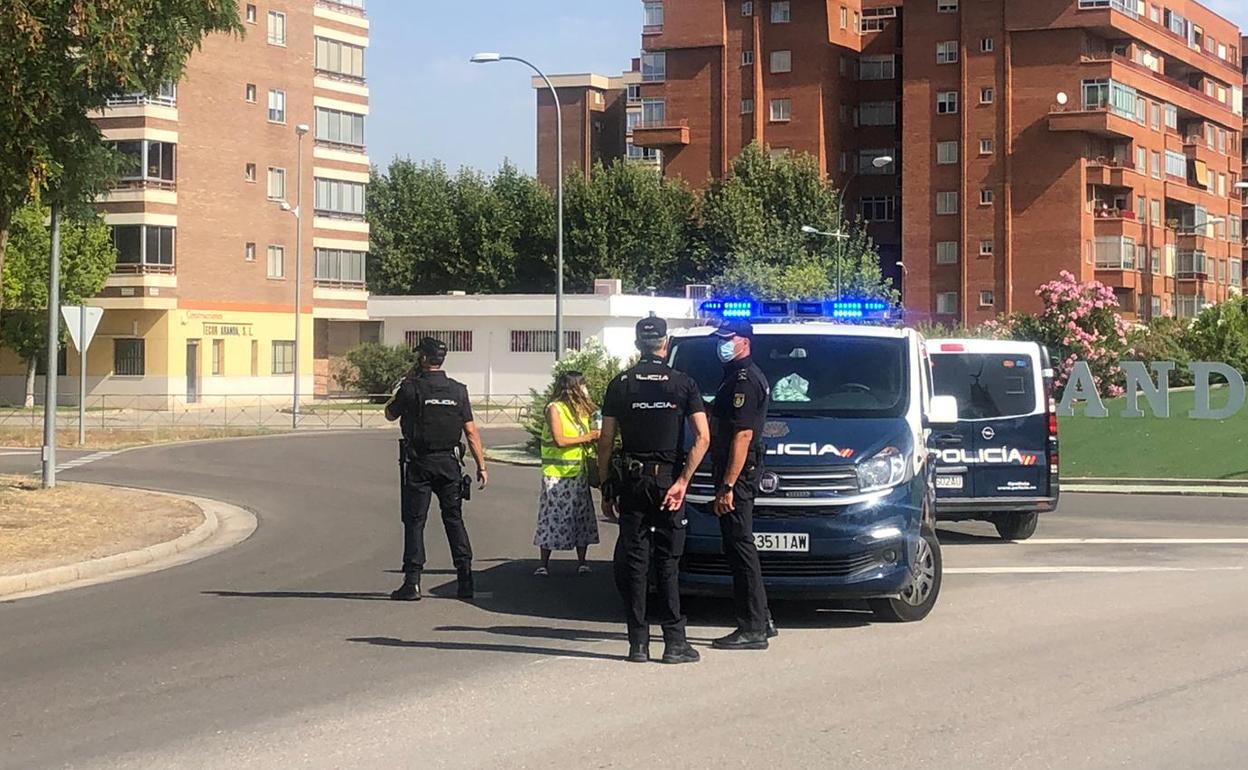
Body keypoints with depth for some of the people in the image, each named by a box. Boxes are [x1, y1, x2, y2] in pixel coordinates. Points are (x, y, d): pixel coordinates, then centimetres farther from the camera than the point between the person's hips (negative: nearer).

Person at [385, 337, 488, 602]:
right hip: (450, 462, 3)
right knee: (454, 518, 11)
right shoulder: (458, 390, 2)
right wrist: (481, 465, 5)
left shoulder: (411, 388, -8)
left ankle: (412, 582, -7)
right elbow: (471, 432, 1)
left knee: (414, 521, 0)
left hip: (420, 463, -3)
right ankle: (465, 579, 9)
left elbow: (390, 414, 9)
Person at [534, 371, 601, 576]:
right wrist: (586, 438, -11)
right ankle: (544, 565, 1)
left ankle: (581, 562, 11)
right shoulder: (554, 409, -7)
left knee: (582, 516, 4)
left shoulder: (582, 410, 14)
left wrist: (595, 438, -1)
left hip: (579, 473, 6)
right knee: (553, 517, -5)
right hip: (557, 473, -6)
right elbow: (560, 440, -15)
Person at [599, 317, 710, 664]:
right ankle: (674, 642, 1)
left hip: (632, 480, 1)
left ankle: (638, 643, 3)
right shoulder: (683, 383, 0)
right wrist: (682, 482, -9)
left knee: (633, 561, 5)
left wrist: (606, 487, 7)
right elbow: (703, 437, -9)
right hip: (668, 479, -1)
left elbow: (606, 441, 1)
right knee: (668, 562, 4)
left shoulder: (620, 385, 3)